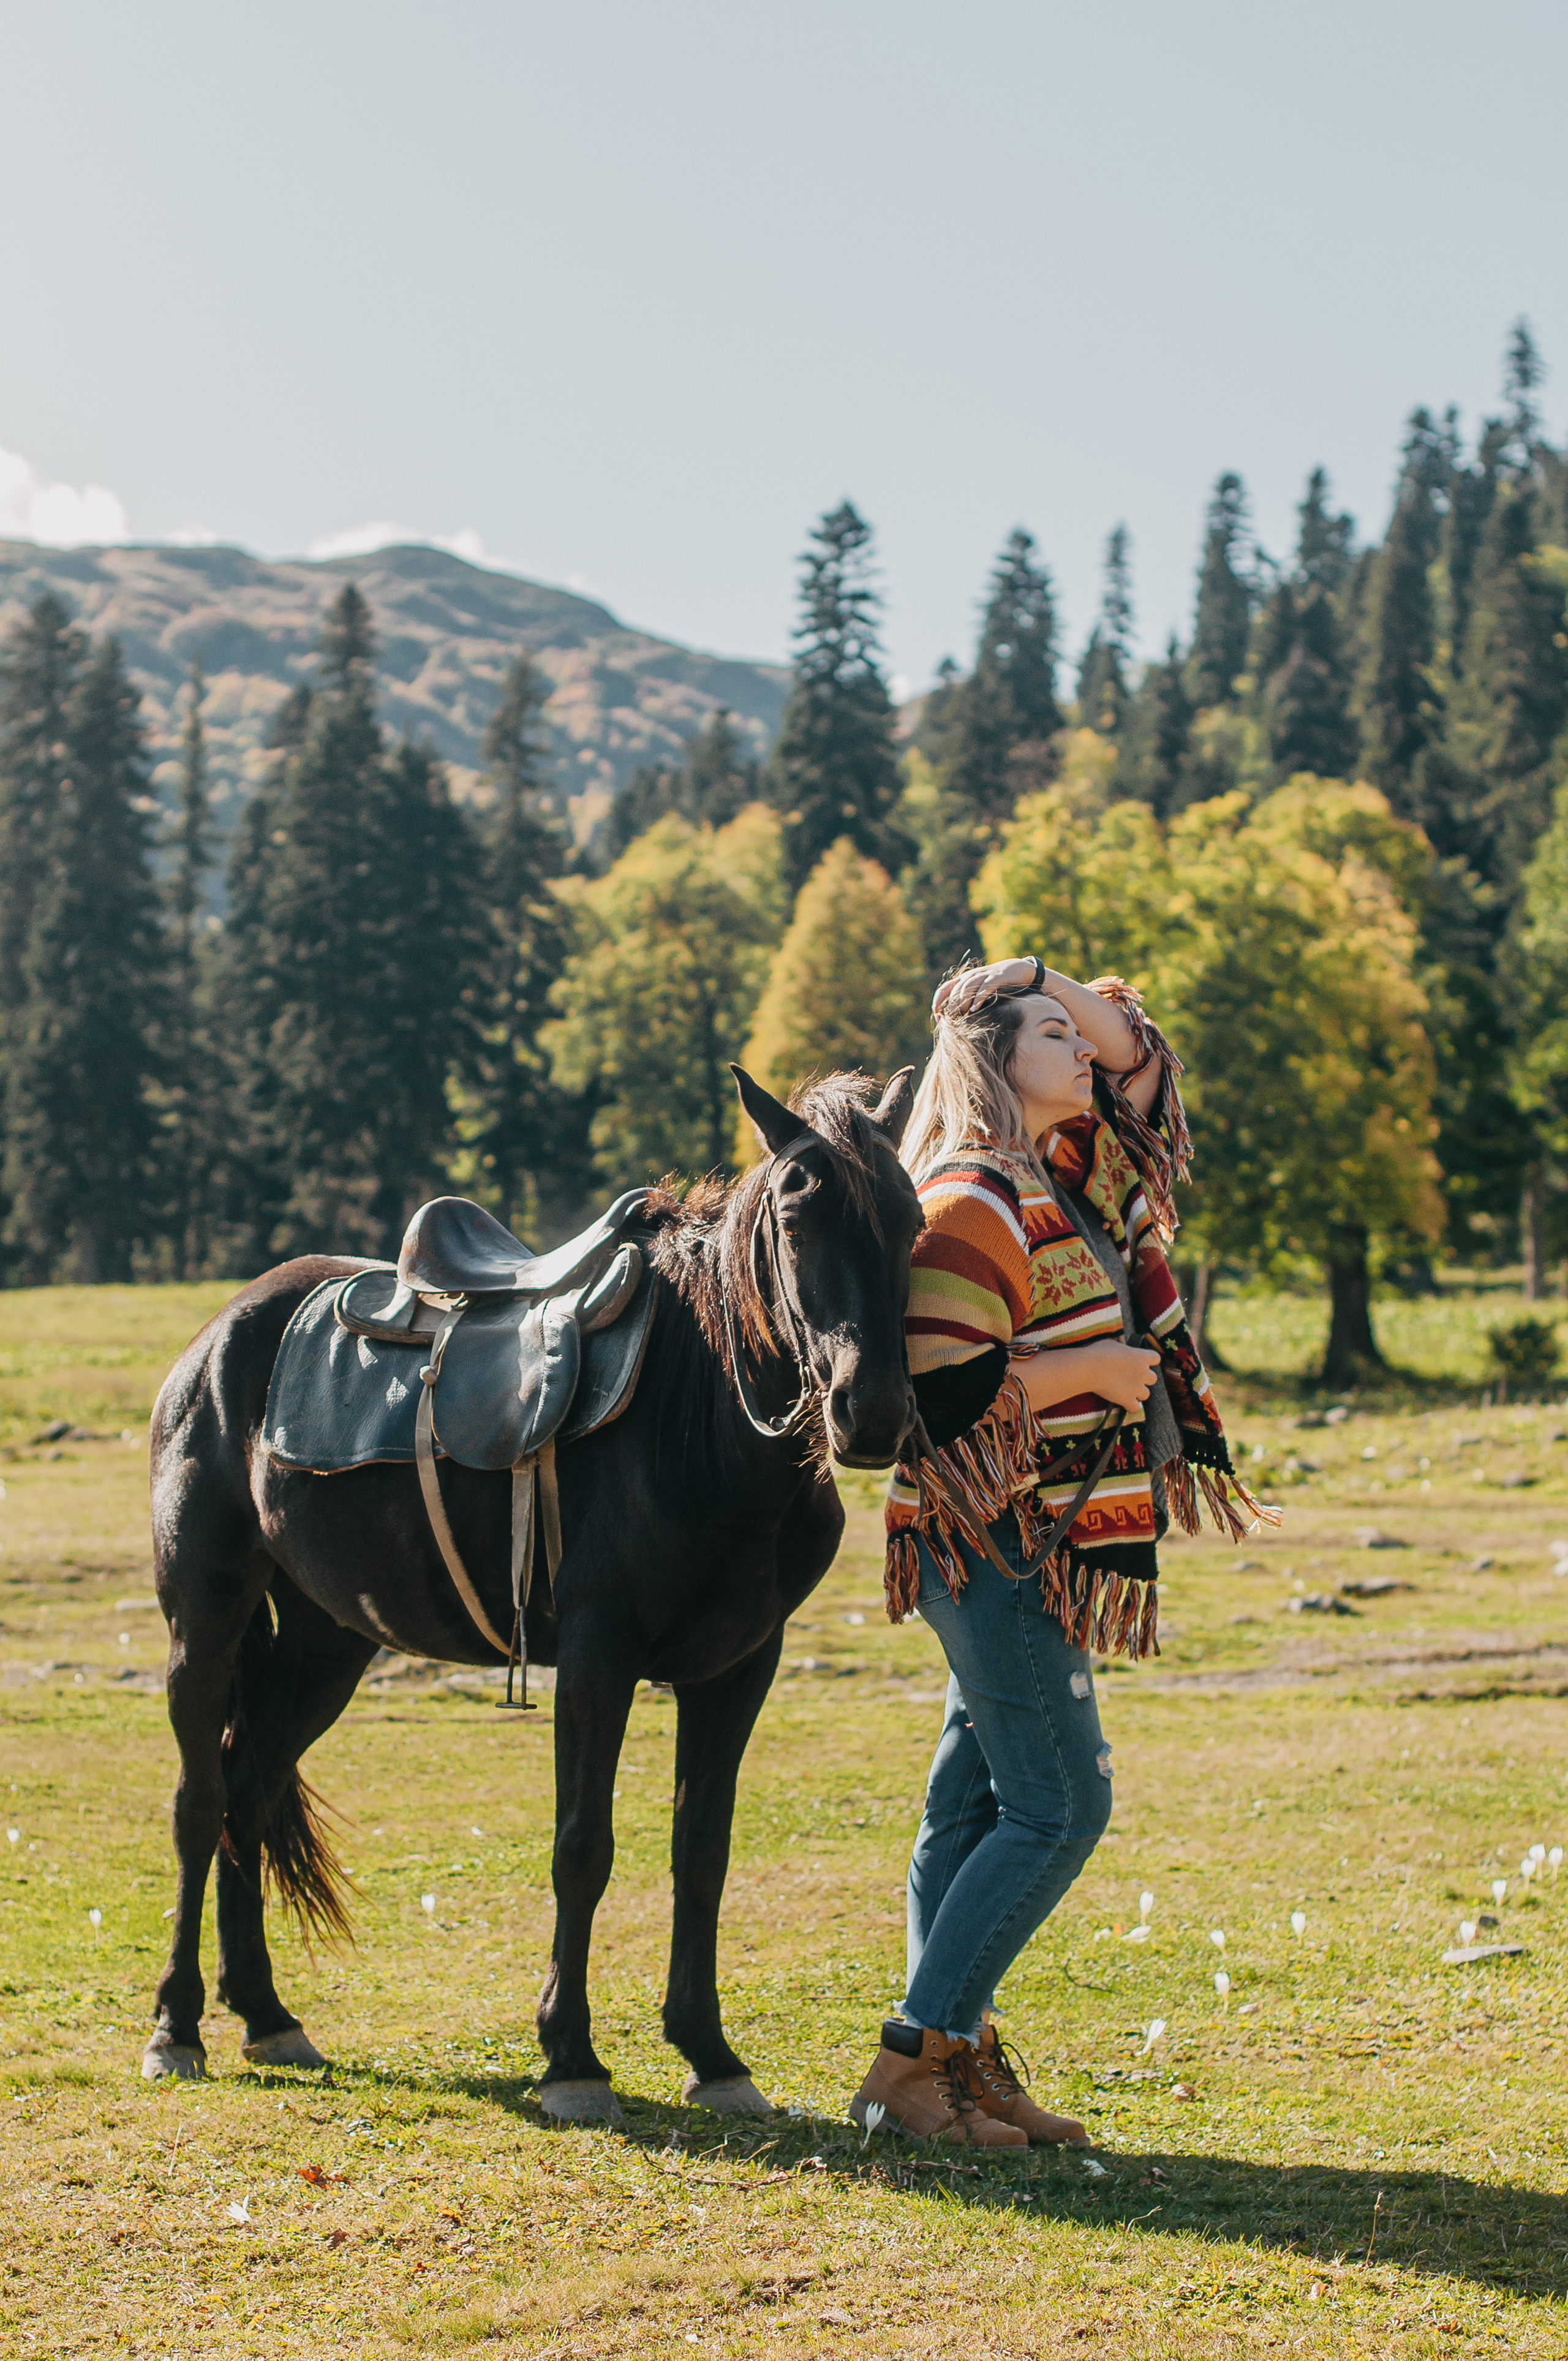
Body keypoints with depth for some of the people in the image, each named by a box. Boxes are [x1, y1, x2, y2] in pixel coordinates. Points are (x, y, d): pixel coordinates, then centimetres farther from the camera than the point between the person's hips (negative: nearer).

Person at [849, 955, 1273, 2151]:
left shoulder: (1076, 1174, 12)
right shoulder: (974, 1206, -15)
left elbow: (1143, 1060, 24)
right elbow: (947, 1389, -22)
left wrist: (1051, 984, 8)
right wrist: (1098, 1368, -13)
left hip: (1046, 1553, 9)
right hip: (993, 1545, -9)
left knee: (977, 1802, 10)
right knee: (1060, 1806, -9)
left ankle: (958, 2053, 15)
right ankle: (914, 2059, -4)